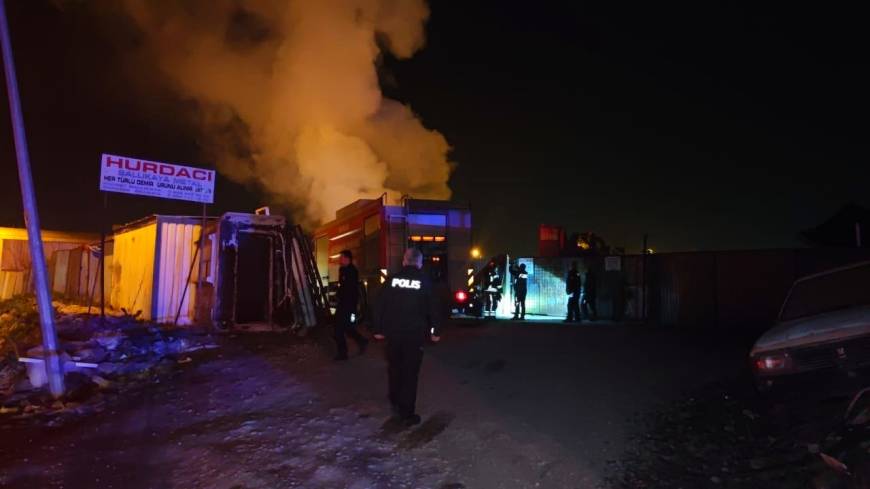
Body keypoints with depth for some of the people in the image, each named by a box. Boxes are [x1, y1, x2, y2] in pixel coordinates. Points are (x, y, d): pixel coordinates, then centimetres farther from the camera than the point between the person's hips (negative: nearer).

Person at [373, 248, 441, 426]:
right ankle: (407, 414, 5)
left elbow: (380, 306, 1)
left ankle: (396, 403, 34)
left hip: (393, 333, 2)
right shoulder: (424, 281, -4)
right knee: (410, 373, 3)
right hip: (415, 334, -2)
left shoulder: (392, 279, 0)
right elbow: (432, 308, -1)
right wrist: (435, 331, 10)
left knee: (394, 369, 20)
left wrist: (378, 329, 9)